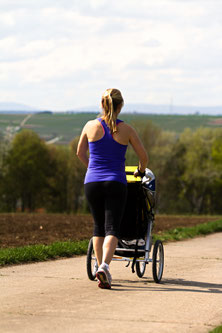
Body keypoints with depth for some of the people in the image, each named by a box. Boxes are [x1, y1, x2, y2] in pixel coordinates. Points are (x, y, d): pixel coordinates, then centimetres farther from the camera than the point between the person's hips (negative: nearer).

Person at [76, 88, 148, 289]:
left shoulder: (91, 126, 3)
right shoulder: (126, 130, -1)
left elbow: (80, 153, 17)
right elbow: (143, 156, 6)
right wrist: (140, 171, 28)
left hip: (92, 182, 2)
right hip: (116, 183, -2)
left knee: (99, 227, 17)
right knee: (112, 229, -6)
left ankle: (101, 267, 16)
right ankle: (104, 266, -28)